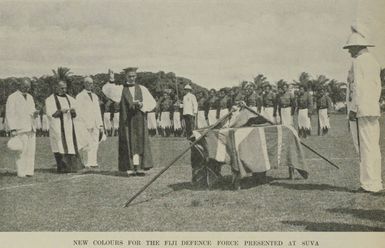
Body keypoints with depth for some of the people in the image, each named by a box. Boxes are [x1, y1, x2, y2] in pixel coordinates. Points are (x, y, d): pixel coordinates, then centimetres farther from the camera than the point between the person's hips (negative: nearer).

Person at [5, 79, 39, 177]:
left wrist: (35, 113, -1)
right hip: (20, 129, -6)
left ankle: (29, 172, 5)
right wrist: (12, 129, -13)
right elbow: (9, 114, -6)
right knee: (21, 151, -10)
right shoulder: (12, 97, -2)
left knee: (31, 151, 0)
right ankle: (21, 172, -7)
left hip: (30, 128, 6)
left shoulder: (30, 97, 19)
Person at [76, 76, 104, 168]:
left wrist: (100, 124, 14)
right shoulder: (80, 96, 1)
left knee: (95, 143, 2)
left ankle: (93, 162, 7)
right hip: (86, 125, -6)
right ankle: (87, 163, -6)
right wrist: (85, 124, -12)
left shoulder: (95, 96, 21)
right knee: (88, 144, -10)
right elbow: (79, 112, -5)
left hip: (95, 124, 6)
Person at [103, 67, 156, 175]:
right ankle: (130, 168, 1)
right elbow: (106, 91, -8)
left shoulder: (142, 89, 10)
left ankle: (139, 167, -4)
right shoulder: (120, 89, 7)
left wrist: (141, 104, -10)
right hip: (126, 120, -1)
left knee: (140, 143, -4)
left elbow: (152, 102, 6)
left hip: (139, 120, 1)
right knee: (128, 144, -3)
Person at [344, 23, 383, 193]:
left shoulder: (358, 61, -10)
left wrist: (354, 109, -17)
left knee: (365, 147, -7)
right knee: (373, 146, 11)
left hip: (361, 110, -9)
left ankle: (369, 184, -5)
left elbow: (358, 86, -17)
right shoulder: (373, 61, 19)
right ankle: (376, 182, 16)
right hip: (374, 109, 9)